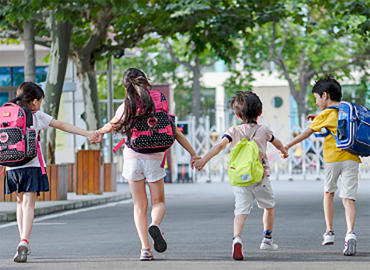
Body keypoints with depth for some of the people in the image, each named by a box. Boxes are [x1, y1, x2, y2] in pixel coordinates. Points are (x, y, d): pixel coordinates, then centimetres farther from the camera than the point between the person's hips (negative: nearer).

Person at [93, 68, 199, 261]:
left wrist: (99, 133, 38)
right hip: (154, 158, 0)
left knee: (139, 206, 9)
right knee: (158, 202, 14)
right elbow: (175, 133, 0)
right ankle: (155, 225, -20)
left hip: (132, 158, 0)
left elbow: (110, 126, 16)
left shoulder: (125, 108, -1)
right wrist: (192, 153, 7)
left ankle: (145, 247, -2)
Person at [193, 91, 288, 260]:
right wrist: (284, 151, 50)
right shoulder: (264, 130, 7)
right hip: (260, 177, 0)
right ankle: (267, 239, 33)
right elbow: (277, 143, 28)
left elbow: (219, 145, -13)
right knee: (268, 206, 23)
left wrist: (203, 160, -21)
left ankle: (237, 239, -33)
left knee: (241, 211, -8)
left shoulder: (234, 131, 3)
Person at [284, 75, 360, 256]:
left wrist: (287, 146, 14)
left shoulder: (326, 114, 0)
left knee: (328, 192, 20)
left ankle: (329, 232, 17)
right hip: (351, 158, 3)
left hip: (333, 158, -3)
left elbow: (307, 133, 4)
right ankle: (350, 233, -26)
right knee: (348, 198, -4)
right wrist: (318, 119, 28)